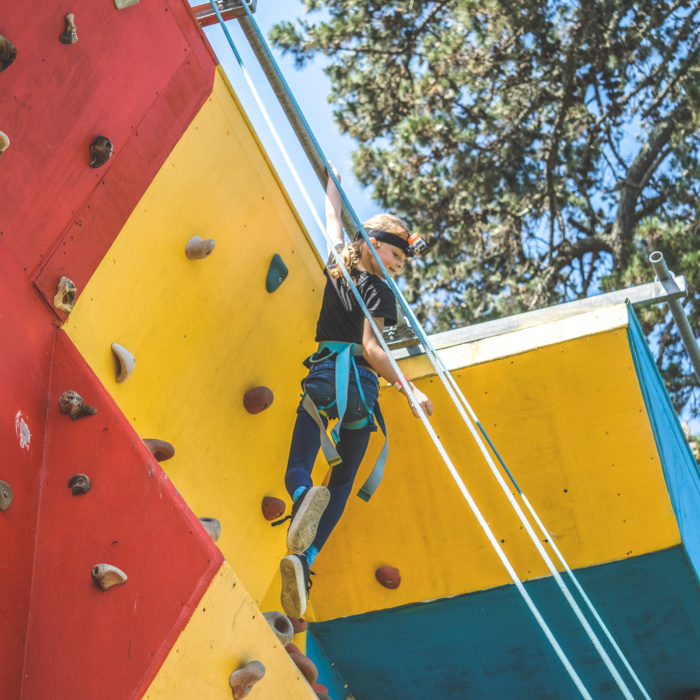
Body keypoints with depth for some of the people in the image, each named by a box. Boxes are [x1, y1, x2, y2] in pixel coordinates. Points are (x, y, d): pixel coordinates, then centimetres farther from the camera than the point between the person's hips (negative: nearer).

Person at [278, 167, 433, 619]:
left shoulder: (338, 267, 14)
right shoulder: (379, 292, -2)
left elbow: (333, 218, 33)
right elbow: (372, 350, -13)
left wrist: (332, 177, 49)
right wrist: (407, 389, -16)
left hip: (324, 374, 3)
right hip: (360, 383, -3)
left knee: (297, 467, -4)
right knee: (342, 484, 2)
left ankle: (304, 496, -42)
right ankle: (305, 558, -19)